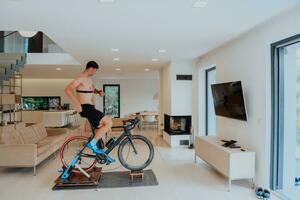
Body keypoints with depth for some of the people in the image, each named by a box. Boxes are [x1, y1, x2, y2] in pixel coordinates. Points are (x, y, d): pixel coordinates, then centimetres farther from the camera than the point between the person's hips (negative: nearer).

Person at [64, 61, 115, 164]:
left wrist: (99, 91, 10)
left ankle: (100, 152, 25)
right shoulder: (81, 78, -14)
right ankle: (92, 143, -5)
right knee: (109, 122, -17)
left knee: (100, 129, 13)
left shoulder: (89, 78, 16)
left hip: (90, 108, 10)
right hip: (85, 108, -10)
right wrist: (77, 104, -32)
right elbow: (68, 89, -25)